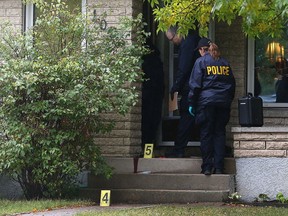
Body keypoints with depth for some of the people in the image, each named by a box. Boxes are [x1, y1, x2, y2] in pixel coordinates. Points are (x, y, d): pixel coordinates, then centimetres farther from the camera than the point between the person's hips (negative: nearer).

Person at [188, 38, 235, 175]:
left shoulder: (201, 61, 0)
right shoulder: (224, 62, 13)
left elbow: (195, 84, -4)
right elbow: (232, 83, 16)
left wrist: (192, 103, 0)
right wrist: (229, 100, 22)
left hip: (206, 102, -4)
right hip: (223, 102, 4)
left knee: (206, 133, 1)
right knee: (220, 133, 6)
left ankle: (207, 167, -1)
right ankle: (219, 167, 2)